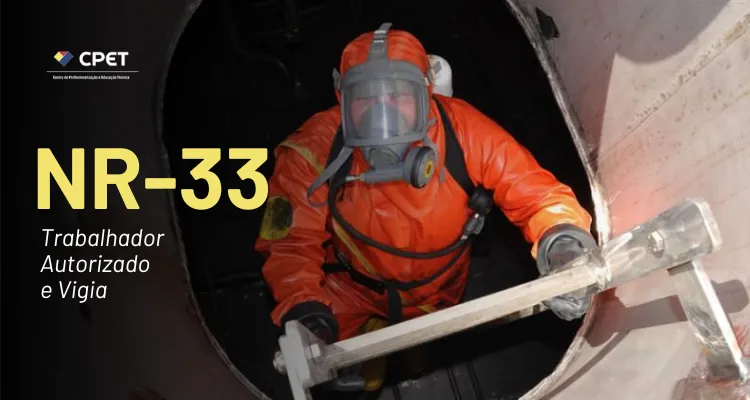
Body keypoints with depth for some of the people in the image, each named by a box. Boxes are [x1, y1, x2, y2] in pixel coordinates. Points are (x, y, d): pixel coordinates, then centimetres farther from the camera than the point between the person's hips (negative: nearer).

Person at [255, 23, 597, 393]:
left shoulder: (463, 132, -34)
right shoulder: (314, 151, -34)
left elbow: (536, 194, -29)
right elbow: (292, 243, -25)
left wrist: (561, 242, -52)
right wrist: (303, 308, -44)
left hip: (437, 291, 2)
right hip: (350, 292, -1)